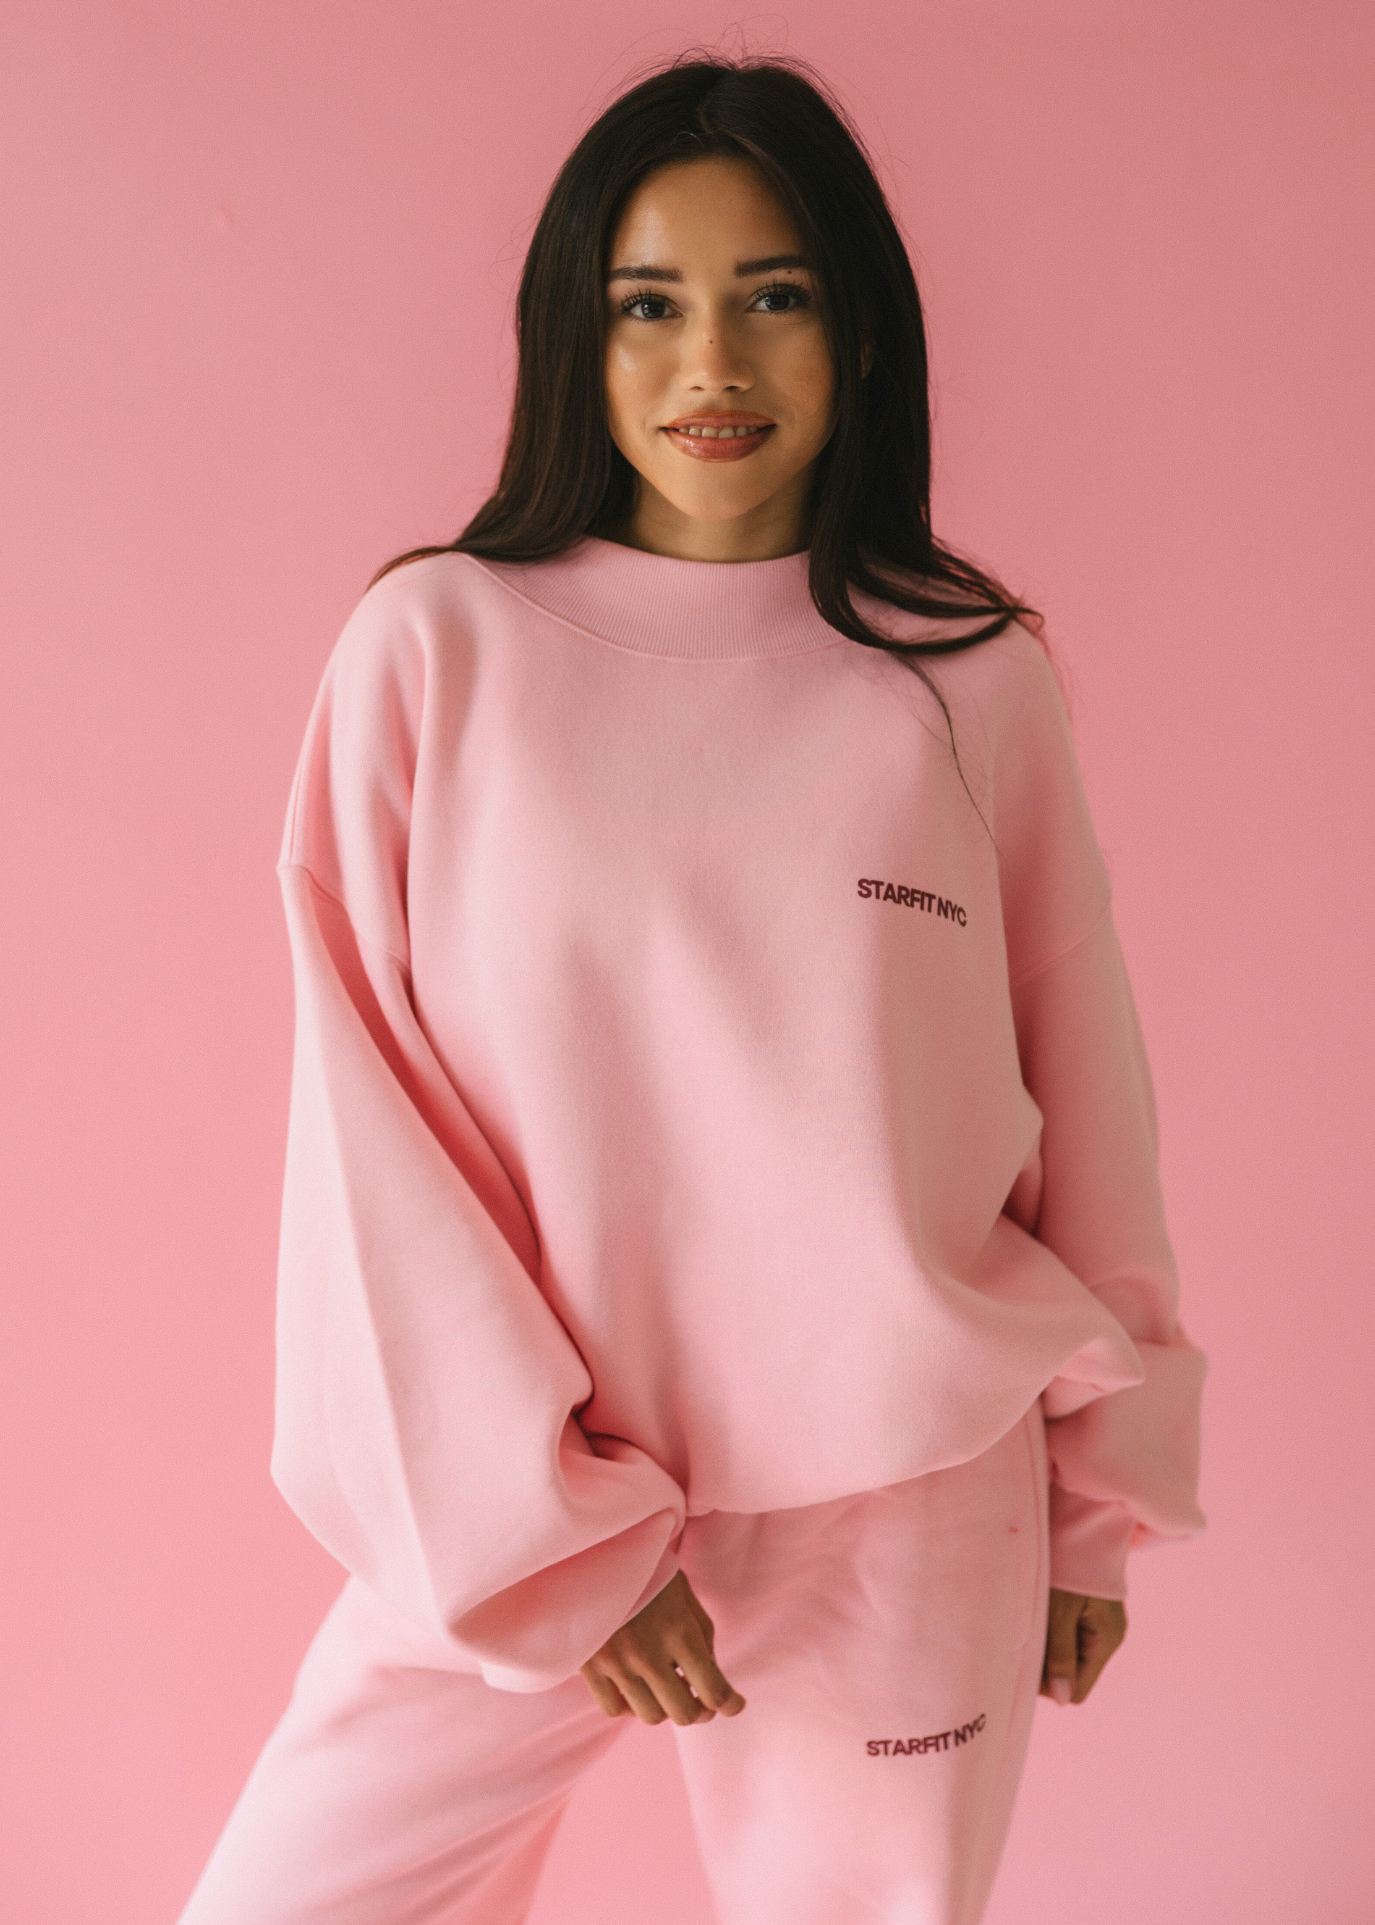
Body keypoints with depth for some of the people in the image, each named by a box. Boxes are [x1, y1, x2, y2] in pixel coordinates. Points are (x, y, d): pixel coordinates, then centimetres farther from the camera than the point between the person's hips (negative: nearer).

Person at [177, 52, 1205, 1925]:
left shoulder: (974, 675, -2)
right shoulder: (436, 644, -5)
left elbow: (1083, 1096, 5)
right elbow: (367, 1121, -6)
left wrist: (1092, 1507, 12)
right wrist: (546, 1527, -10)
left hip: (907, 1528, 1)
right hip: (503, 1509, 0)